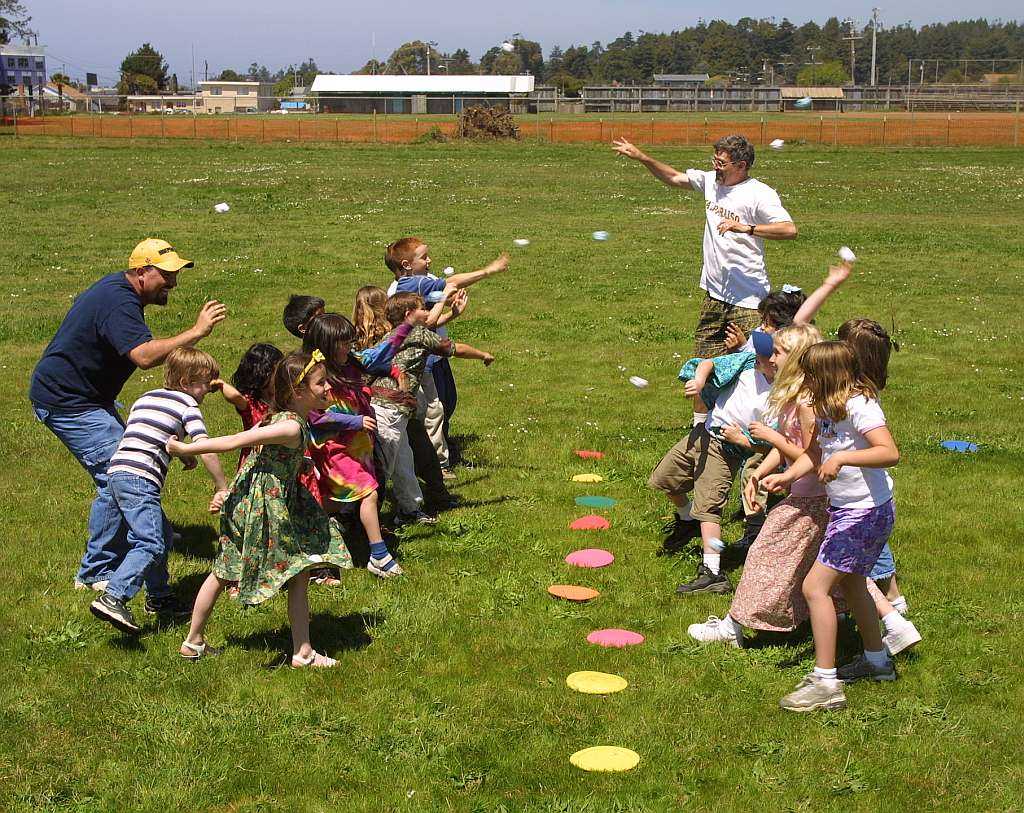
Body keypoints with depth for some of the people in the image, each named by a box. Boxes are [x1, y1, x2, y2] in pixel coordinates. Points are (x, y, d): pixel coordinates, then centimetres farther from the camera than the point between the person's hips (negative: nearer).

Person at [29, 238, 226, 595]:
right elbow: (144, 355, -41)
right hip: (67, 402, -11)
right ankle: (96, 573, -6)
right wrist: (196, 332, -39)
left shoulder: (118, 287, 9)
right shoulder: (119, 304, -26)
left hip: (87, 397, 11)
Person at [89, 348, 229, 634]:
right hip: (139, 480, -9)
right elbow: (206, 450, -7)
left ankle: (158, 598, 28)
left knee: (163, 533, 21)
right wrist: (222, 488, 0)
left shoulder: (145, 398, 25)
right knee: (151, 544, -17)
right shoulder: (187, 405, 2)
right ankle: (113, 598, -33)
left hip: (117, 471, 9)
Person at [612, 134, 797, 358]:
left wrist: (746, 228, -31)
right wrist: (641, 157, 15)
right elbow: (674, 178, 23)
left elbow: (789, 230, -24)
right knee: (704, 361, 11)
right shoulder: (711, 181, 9)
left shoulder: (760, 194, -13)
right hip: (714, 293, 7)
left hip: (748, 298, -7)